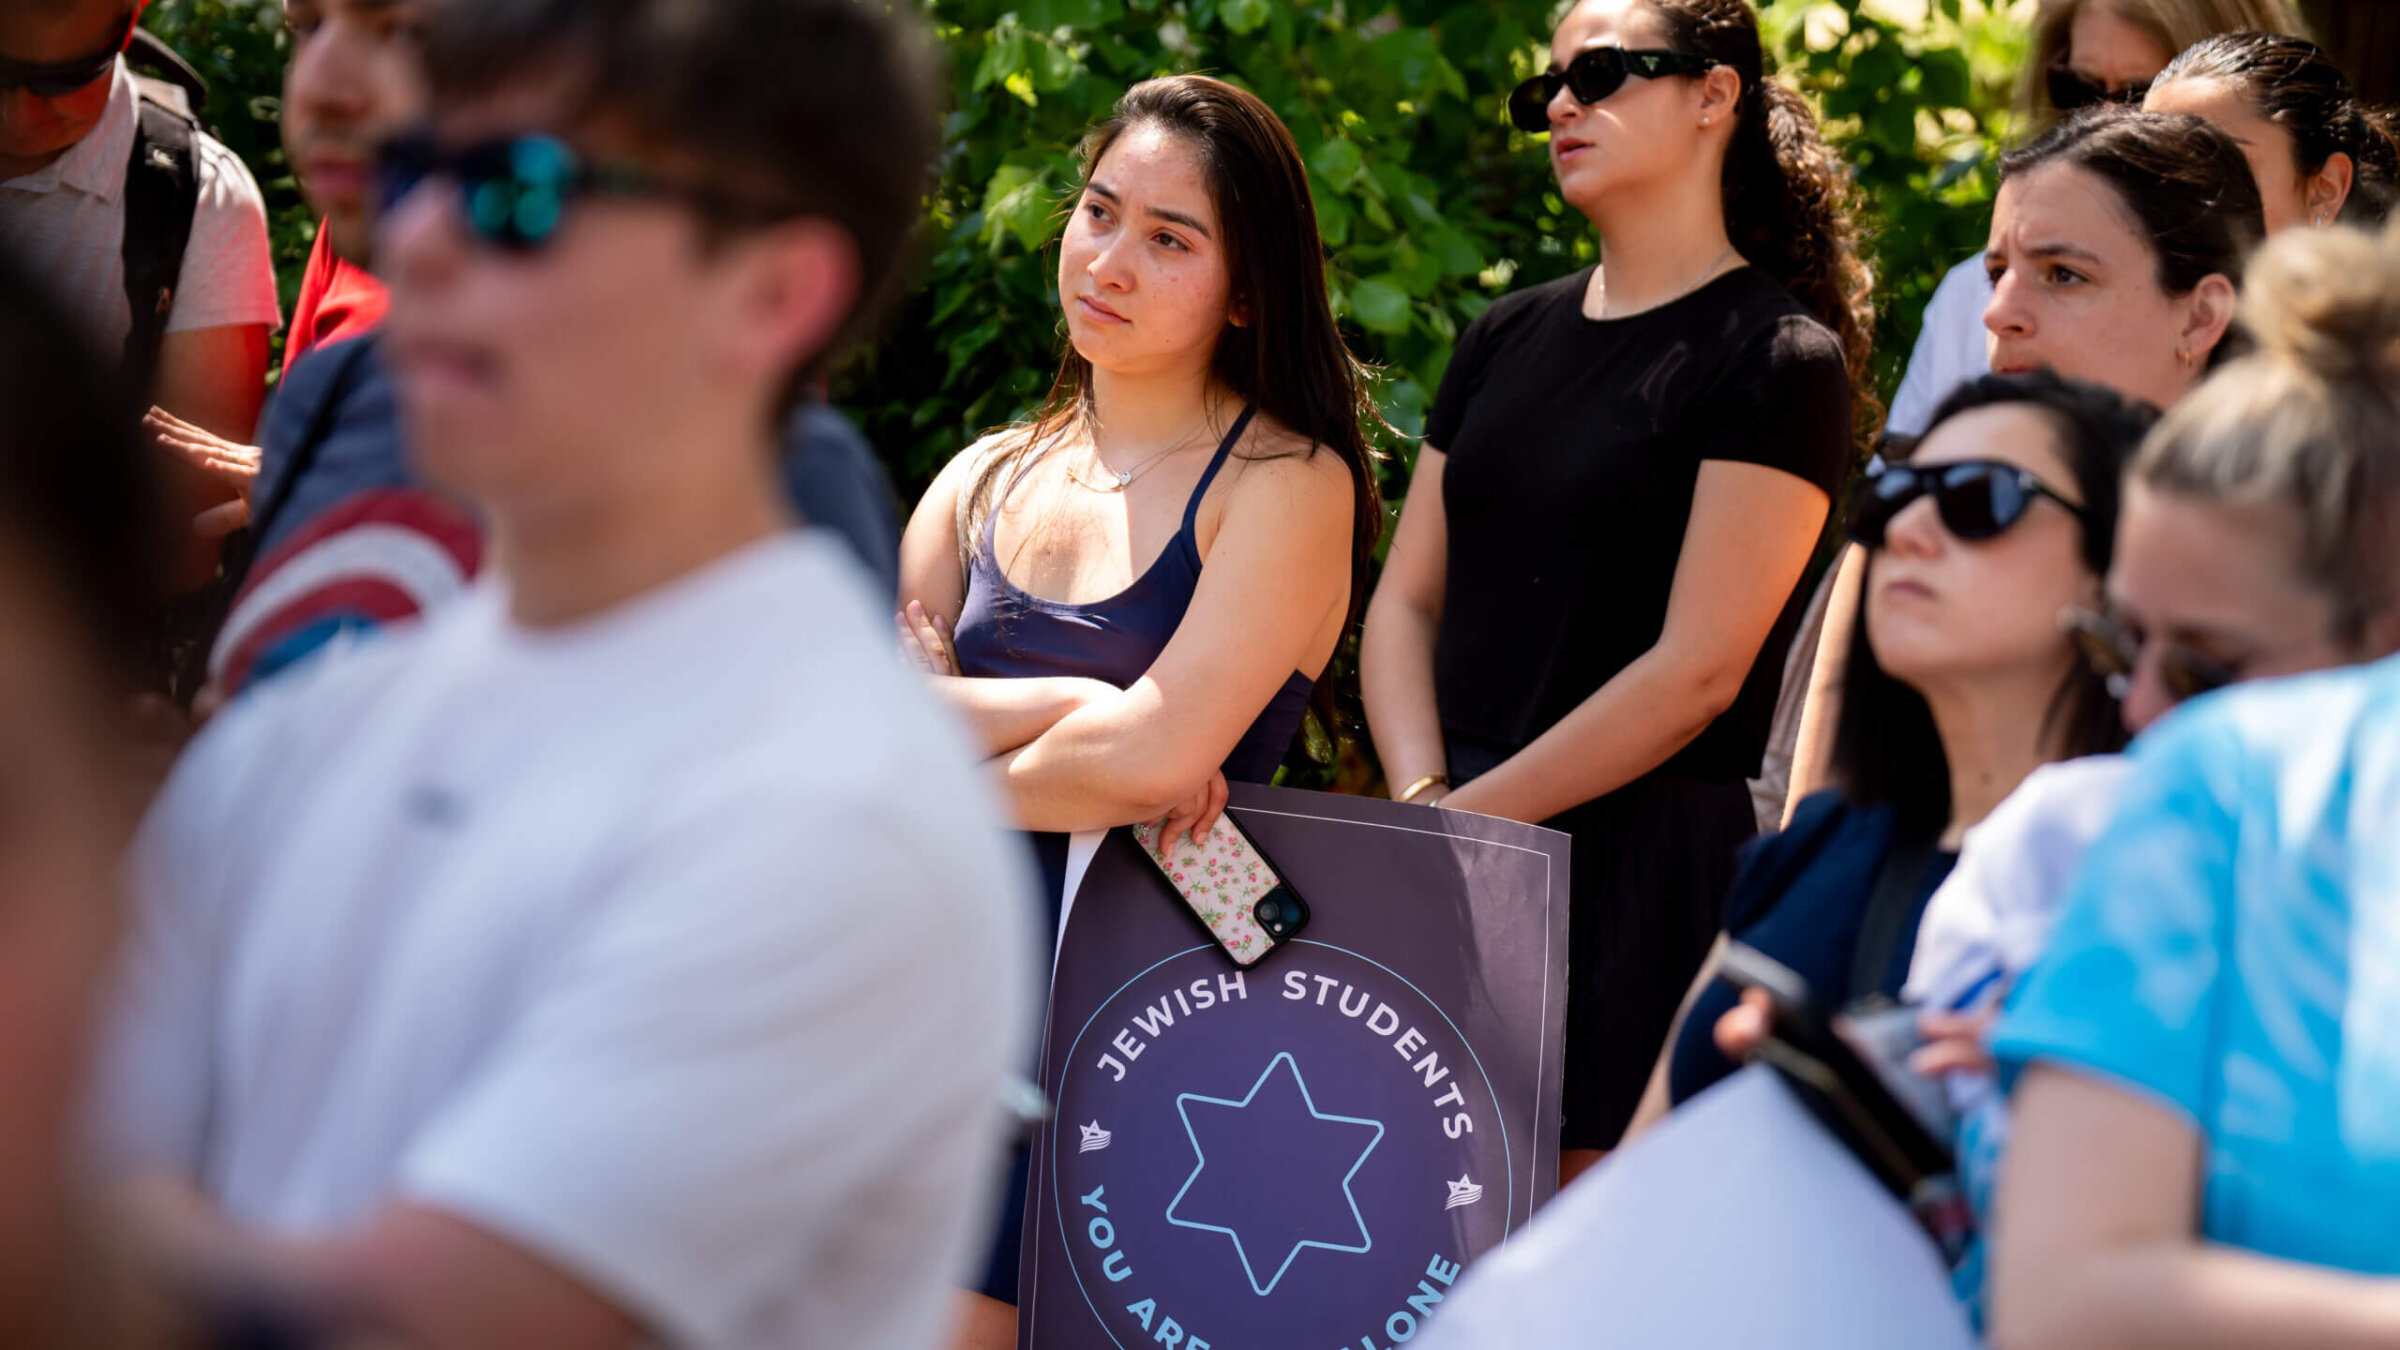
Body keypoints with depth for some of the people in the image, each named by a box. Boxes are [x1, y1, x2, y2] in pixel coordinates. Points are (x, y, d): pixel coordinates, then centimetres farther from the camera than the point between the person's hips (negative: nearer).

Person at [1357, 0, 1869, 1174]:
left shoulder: (1780, 356, -5)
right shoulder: (1511, 338, 17)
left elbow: (1697, 670, -12)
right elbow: (1405, 598, 14)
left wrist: (1472, 816, -12)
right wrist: (1422, 799, -4)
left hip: (1641, 863, -6)